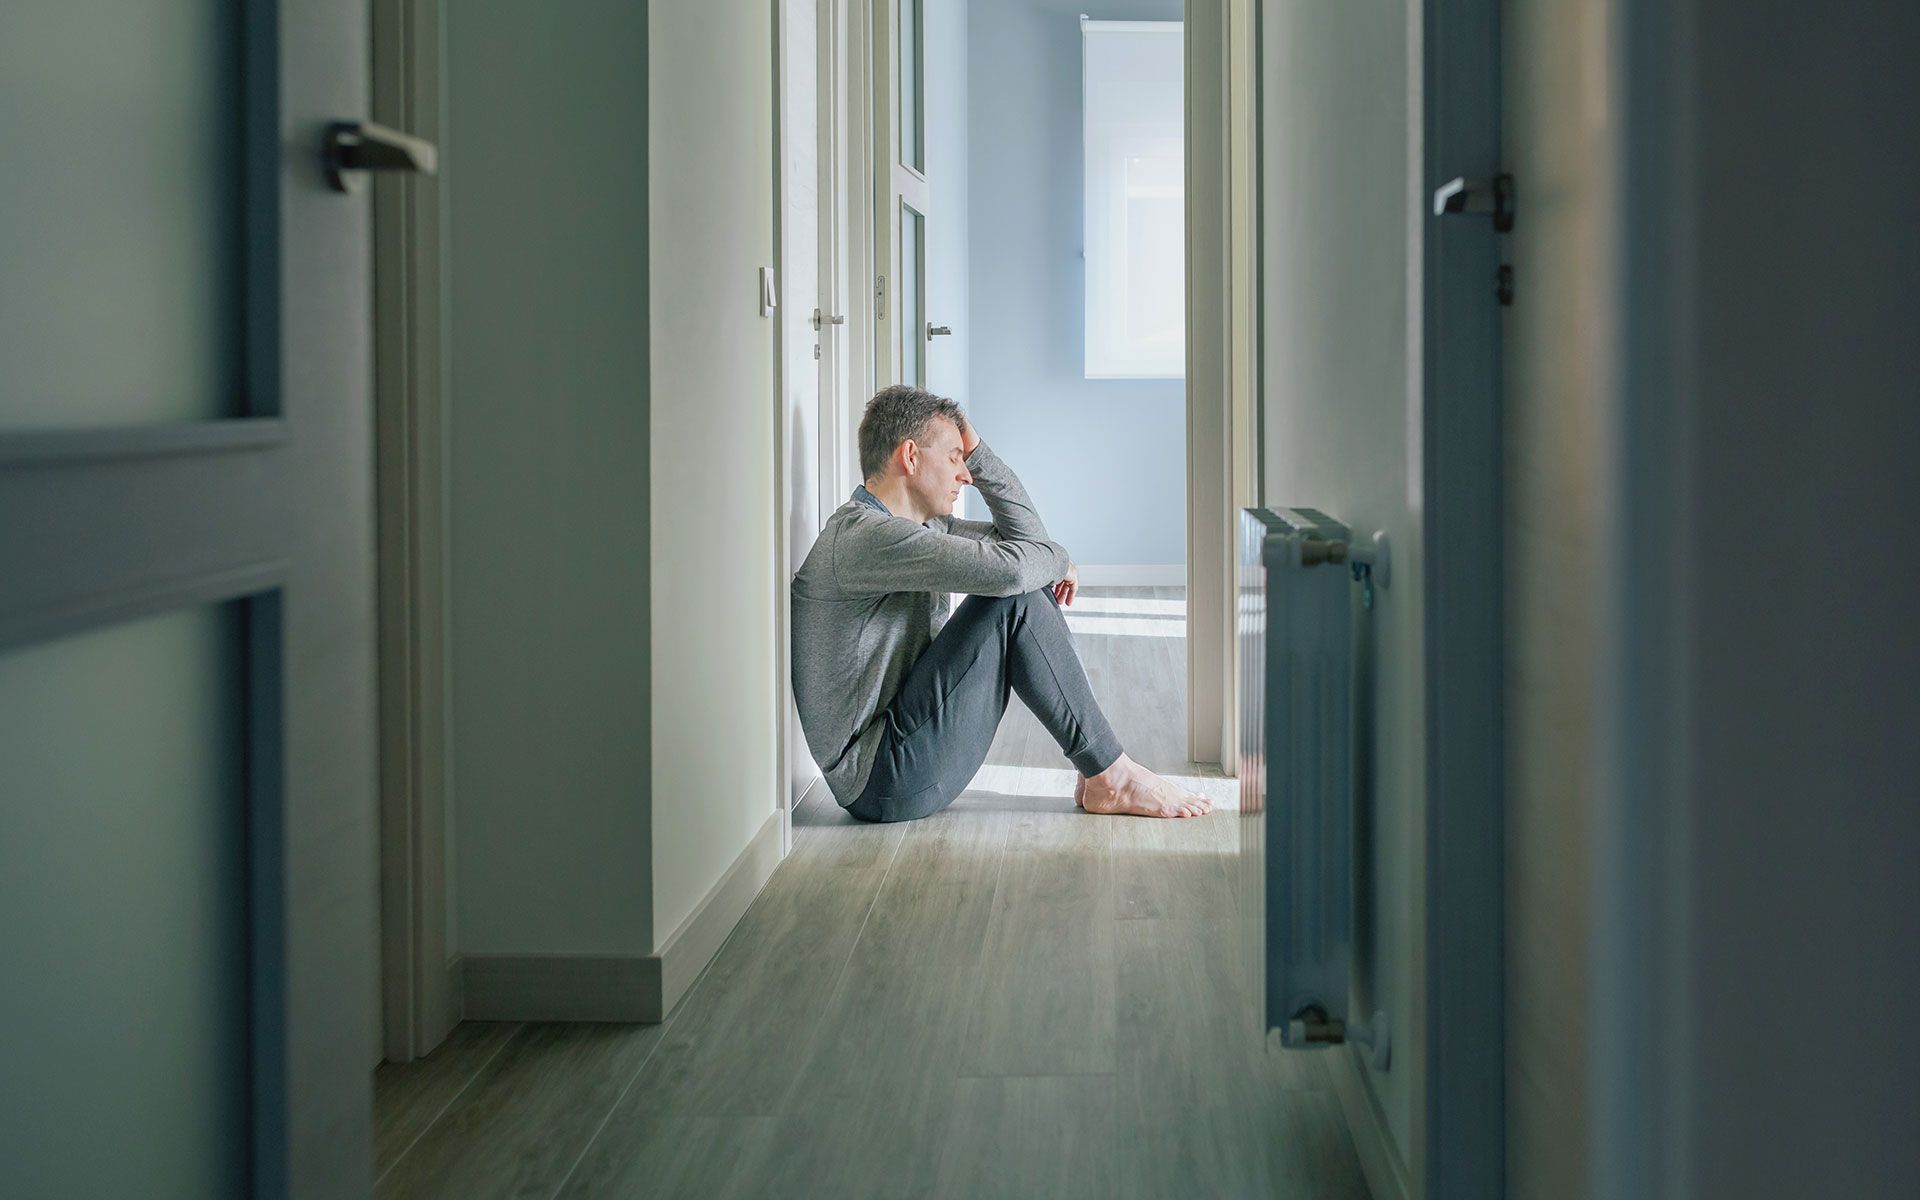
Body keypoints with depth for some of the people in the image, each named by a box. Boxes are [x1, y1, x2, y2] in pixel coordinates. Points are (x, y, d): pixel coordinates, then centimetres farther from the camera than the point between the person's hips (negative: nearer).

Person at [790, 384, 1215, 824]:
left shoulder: (921, 526, 14)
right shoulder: (864, 537, -19)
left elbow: (1025, 534, 20)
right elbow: (1009, 567, -28)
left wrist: (976, 450, 9)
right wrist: (1058, 560, -5)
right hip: (883, 781, -11)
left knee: (1027, 592, 8)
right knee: (1014, 600, -16)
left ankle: (1097, 773, 4)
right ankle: (1110, 776, -7)